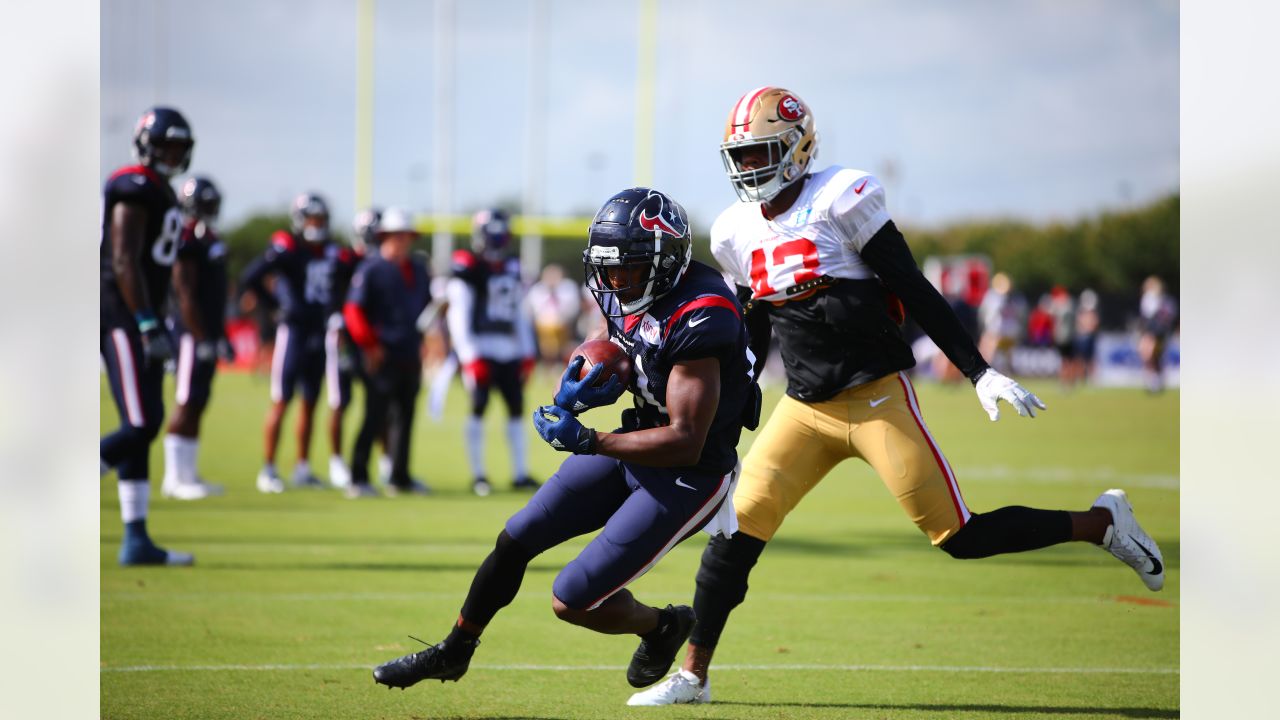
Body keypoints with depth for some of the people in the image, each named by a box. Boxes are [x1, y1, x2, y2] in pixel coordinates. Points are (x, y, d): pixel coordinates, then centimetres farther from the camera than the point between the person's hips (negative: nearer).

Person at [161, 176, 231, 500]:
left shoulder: (209, 239, 17)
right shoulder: (188, 239, -14)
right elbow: (186, 294, -18)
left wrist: (222, 336, 23)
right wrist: (201, 338, -20)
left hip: (208, 333, 10)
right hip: (193, 332, -10)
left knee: (197, 405, 11)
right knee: (186, 404, -9)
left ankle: (186, 474, 15)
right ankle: (175, 477, -7)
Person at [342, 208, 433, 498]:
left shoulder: (418, 270, 13)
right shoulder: (371, 269, -7)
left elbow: (426, 306, 24)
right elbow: (354, 310, -10)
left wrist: (420, 340, 13)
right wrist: (370, 345, -14)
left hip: (410, 355, 7)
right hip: (383, 355, -7)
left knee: (405, 416, 11)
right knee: (375, 417, -7)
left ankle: (400, 477, 20)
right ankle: (358, 479, -4)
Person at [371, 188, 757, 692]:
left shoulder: (696, 323, -30)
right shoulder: (625, 296, -3)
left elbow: (685, 442, -30)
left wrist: (585, 441, -28)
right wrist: (575, 397, -11)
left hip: (688, 476, -8)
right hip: (634, 449, 8)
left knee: (572, 601, -9)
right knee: (516, 540, 9)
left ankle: (662, 626, 21)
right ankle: (453, 652, 30)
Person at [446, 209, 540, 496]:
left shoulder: (512, 268, 14)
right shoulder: (468, 269, -8)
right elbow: (459, 316, -11)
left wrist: (527, 353, 13)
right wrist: (469, 358, -17)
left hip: (510, 351, 7)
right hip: (481, 350, -7)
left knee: (517, 408, 6)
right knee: (479, 408, -6)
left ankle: (520, 473, 10)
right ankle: (478, 475, -1)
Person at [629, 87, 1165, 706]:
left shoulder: (840, 202, -11)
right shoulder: (738, 234, 8)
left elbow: (915, 292, -9)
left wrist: (979, 373, -11)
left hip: (876, 397, -6)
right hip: (806, 407, 6)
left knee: (960, 537, -7)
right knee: (737, 529, -3)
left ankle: (1102, 523, 11)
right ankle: (692, 675, 7)